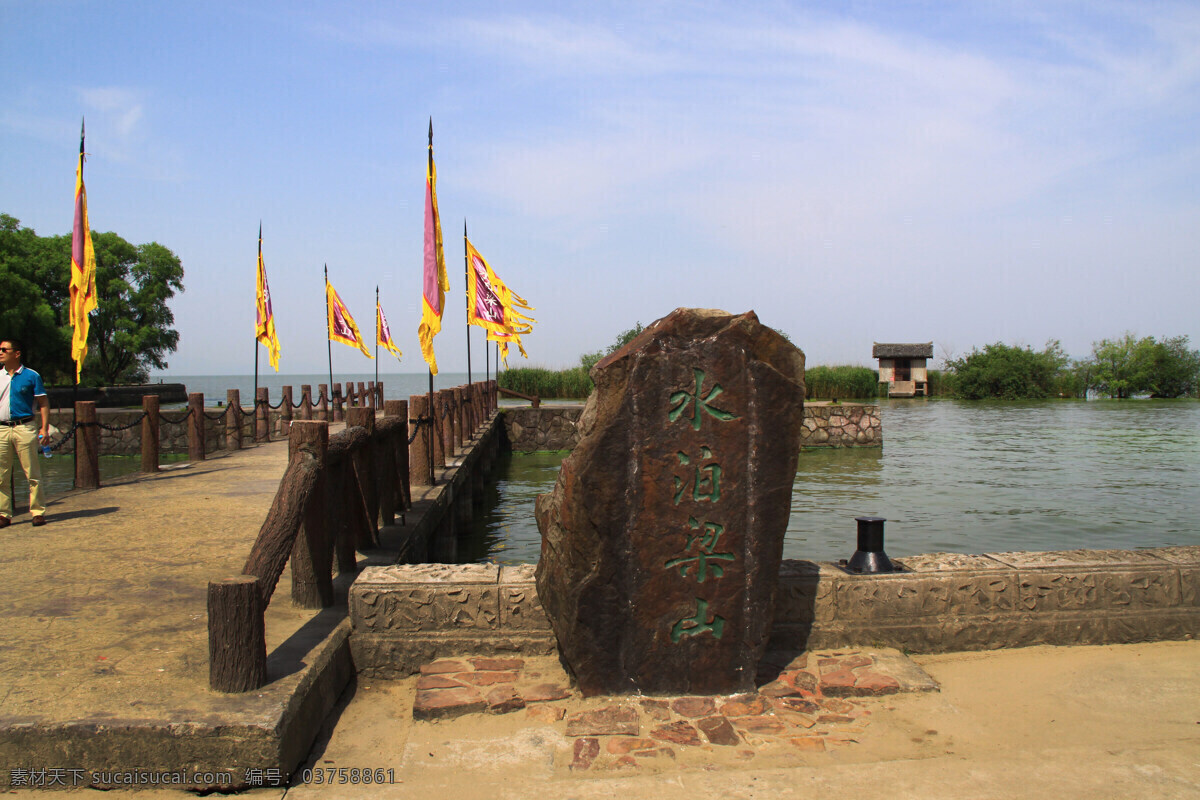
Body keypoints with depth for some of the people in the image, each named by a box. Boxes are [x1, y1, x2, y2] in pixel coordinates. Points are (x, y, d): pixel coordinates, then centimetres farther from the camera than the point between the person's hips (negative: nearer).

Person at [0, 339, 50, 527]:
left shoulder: (31, 376, 1)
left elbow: (43, 403, 2)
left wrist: (44, 428, -6)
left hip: (24, 428, -4)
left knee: (33, 473, 0)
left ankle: (37, 512, 7)